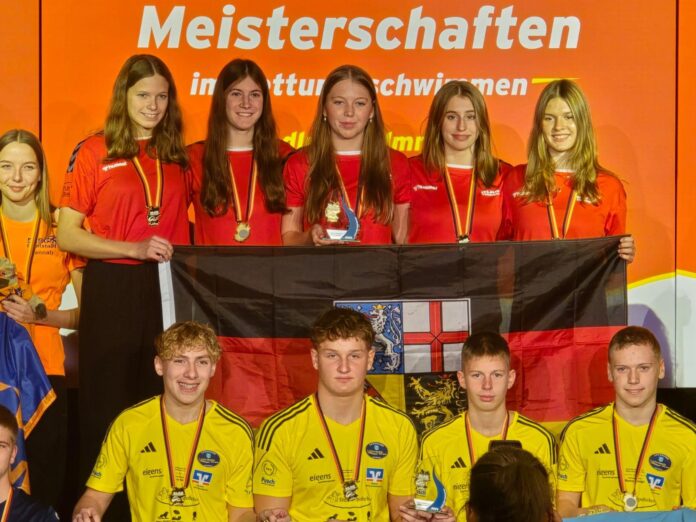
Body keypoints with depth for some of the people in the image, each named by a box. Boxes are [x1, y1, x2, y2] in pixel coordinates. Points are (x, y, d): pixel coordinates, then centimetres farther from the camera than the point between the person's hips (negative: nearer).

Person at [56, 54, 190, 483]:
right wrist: (135, 248, -14)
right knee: (108, 403, 2)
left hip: (168, 288, 3)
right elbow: (67, 235, -4)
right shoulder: (95, 153, 0)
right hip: (112, 290, -3)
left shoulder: (178, 155, 11)